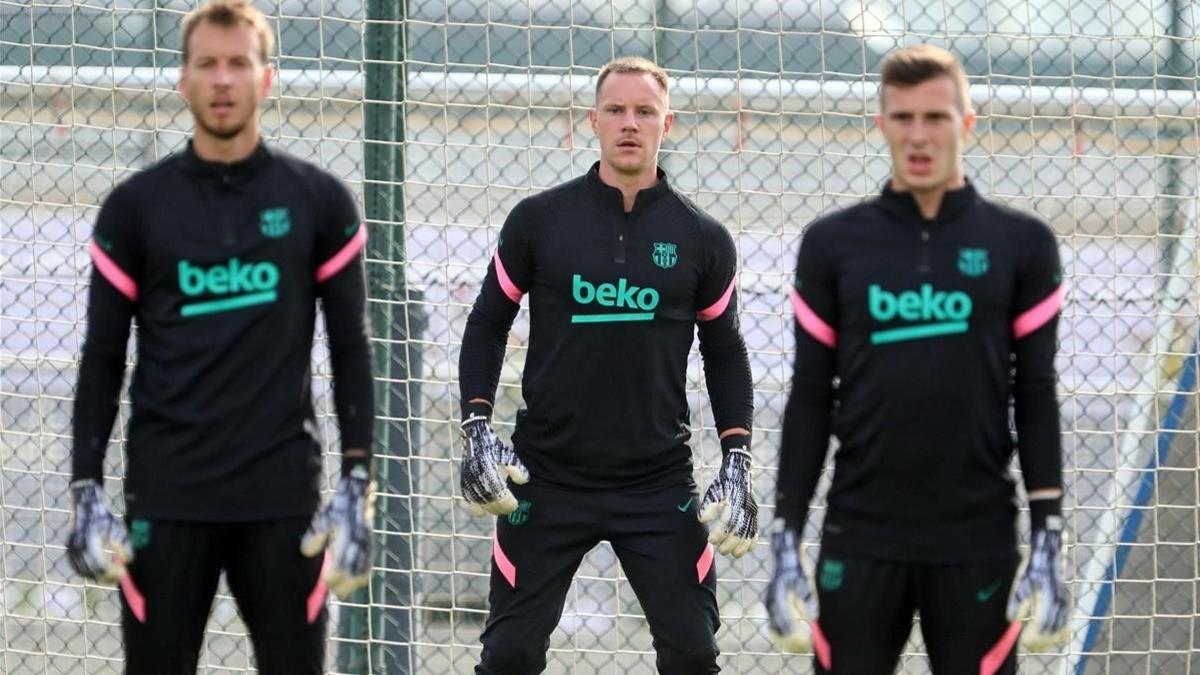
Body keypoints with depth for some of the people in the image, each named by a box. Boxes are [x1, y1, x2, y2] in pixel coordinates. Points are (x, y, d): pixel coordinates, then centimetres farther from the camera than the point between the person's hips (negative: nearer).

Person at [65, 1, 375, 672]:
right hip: (166, 496, 0)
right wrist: (86, 488, -1)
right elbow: (103, 358, 6)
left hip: (284, 497, 0)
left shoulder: (318, 201, 4)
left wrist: (358, 485, -1)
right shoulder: (136, 206, 4)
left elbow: (350, 349, 6)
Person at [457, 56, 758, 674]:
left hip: (659, 482, 1)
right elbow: (488, 325, 7)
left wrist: (736, 463, 0)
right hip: (546, 477, -1)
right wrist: (477, 431, -4)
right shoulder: (539, 221, -1)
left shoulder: (701, 239, 2)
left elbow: (725, 354, 9)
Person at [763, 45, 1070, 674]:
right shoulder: (832, 243, 5)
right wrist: (784, 542, 2)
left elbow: (1036, 397, 4)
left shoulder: (1020, 244, 3)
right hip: (859, 539, 1)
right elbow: (811, 398, 7)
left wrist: (1049, 542, -1)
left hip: (978, 542, -1)